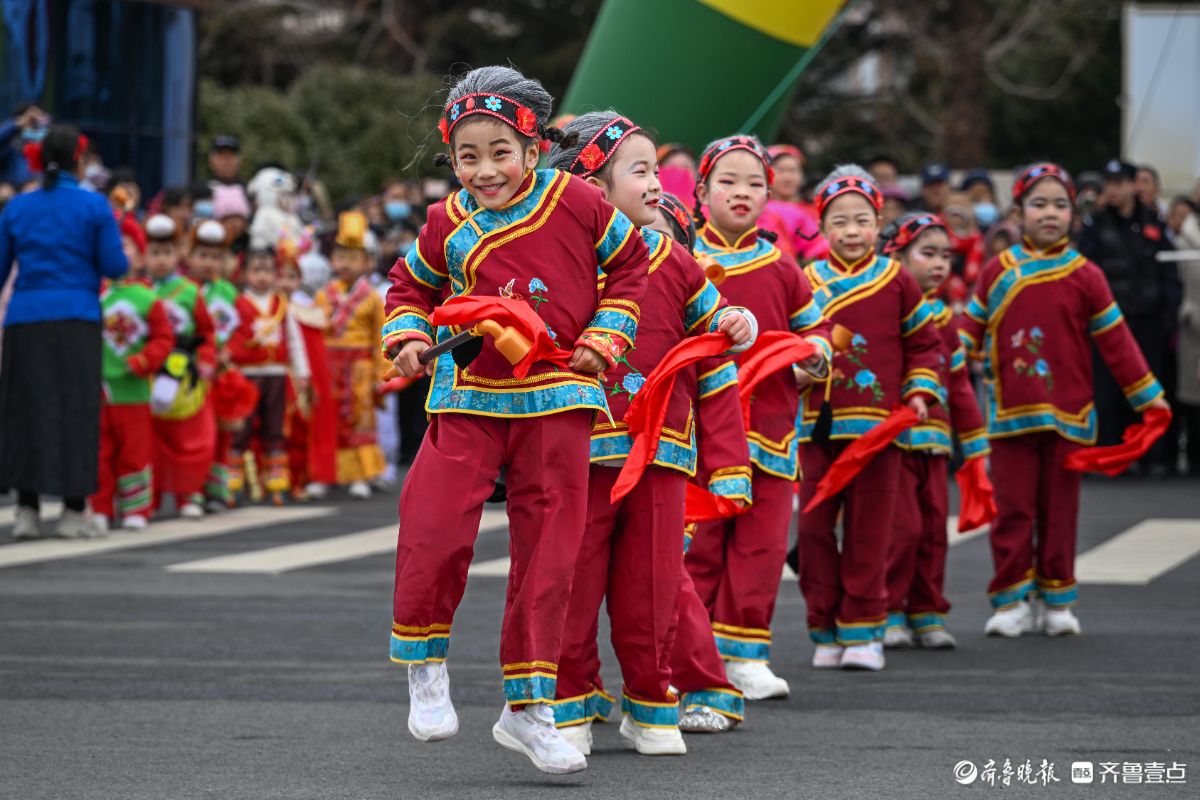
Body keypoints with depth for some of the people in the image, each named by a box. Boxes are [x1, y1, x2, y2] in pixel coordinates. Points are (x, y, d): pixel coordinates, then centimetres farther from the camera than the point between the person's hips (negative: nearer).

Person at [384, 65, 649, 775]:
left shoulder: (575, 201, -5)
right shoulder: (448, 225, -2)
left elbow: (630, 263, 8)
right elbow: (412, 284, 17)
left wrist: (605, 338, 0)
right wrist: (408, 337, -1)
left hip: (557, 402, 0)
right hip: (471, 397, 0)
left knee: (548, 553, 3)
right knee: (436, 530, -16)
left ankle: (529, 708, 14)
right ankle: (426, 662, 10)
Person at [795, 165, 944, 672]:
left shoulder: (896, 281, 4)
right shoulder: (807, 283, 4)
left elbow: (924, 342, 12)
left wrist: (920, 391, 1)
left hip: (878, 425, -1)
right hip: (818, 425, 1)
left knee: (868, 531, 1)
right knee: (814, 527, 2)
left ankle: (862, 630, 9)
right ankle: (826, 629, 12)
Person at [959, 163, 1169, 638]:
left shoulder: (1085, 276, 0)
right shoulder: (998, 272, 4)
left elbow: (1115, 340, 3)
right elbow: (969, 332, 9)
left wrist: (1146, 395, 4)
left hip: (1068, 415, 0)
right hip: (1011, 414, 0)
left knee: (1059, 508, 6)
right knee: (1013, 509, 1)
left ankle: (1056, 600, 16)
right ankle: (1012, 600, 8)